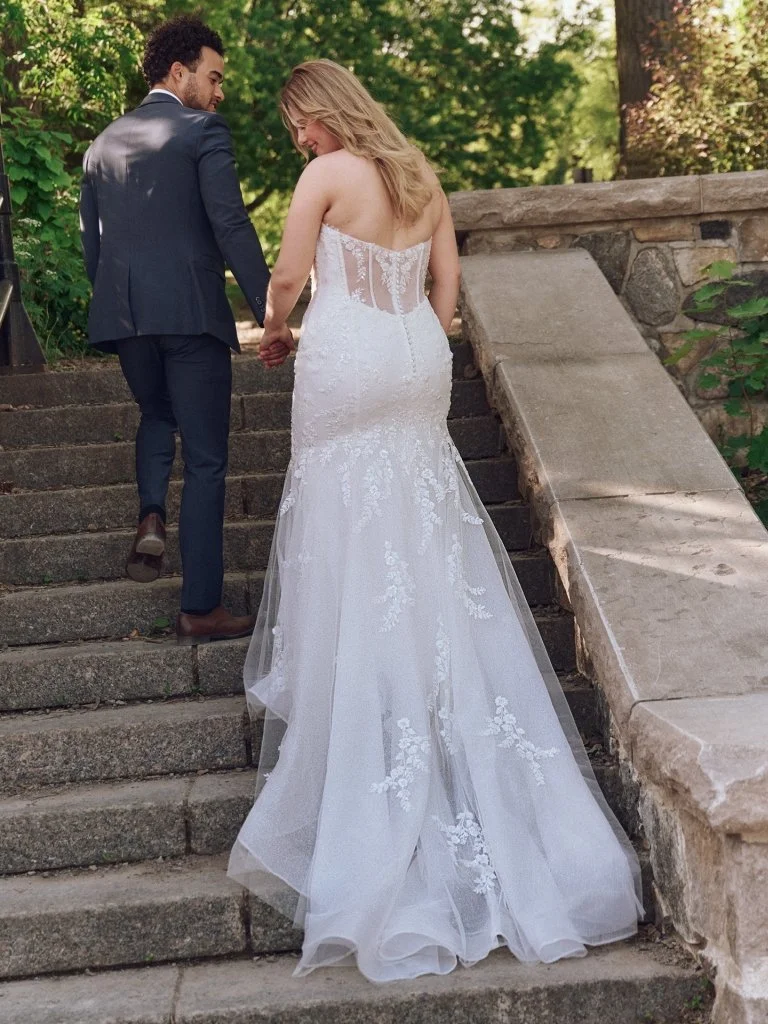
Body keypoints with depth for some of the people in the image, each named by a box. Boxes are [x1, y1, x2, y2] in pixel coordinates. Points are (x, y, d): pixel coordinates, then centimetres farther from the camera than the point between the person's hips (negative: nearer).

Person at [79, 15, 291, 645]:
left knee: (156, 415, 31)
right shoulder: (204, 132, -2)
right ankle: (200, 610, 3)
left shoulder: (104, 144, 16)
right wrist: (269, 310, -13)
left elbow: (92, 243, 18)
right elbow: (231, 226, -13)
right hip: (191, 311, -5)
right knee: (205, 458, 2)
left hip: (122, 315, 5)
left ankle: (151, 516, 5)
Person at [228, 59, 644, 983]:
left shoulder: (328, 176, -9)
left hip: (346, 364, -6)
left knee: (352, 546, 2)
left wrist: (273, 330, 13)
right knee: (426, 541, 13)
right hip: (418, 364, 6)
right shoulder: (421, 177, 10)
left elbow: (288, 277, -7)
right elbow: (446, 283, 11)